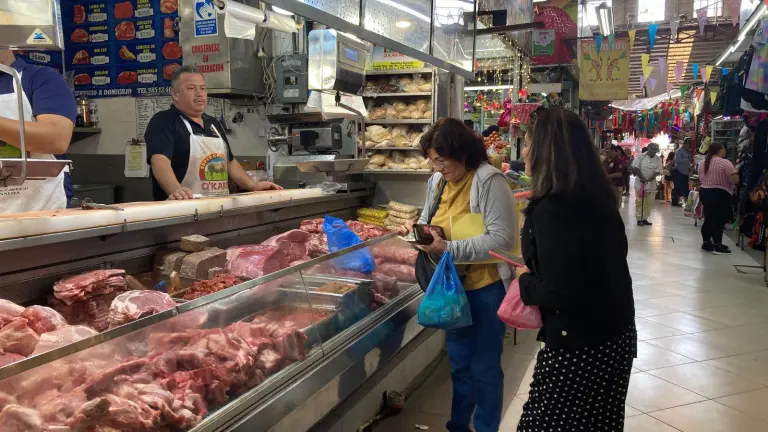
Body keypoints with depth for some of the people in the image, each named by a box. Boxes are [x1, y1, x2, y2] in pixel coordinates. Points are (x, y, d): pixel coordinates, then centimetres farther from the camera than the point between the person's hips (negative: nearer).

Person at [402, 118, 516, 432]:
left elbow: (502, 238, -26)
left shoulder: (490, 181, -20)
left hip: (486, 288, -7)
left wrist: (449, 249, -27)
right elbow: (431, 217, 18)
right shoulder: (437, 181, 4)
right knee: (459, 361, 20)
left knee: (484, 367, 7)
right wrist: (418, 227, -6)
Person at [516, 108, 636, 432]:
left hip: (579, 346, -8)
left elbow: (560, 294, -25)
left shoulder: (550, 210, -21)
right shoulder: (599, 199, 5)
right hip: (617, 336, 9)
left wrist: (526, 281, -5)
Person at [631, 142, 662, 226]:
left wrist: (649, 179, -20)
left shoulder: (658, 159, 0)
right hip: (640, 183, -3)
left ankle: (645, 219, 16)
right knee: (639, 202, -2)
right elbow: (635, 168, -9)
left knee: (649, 203, 5)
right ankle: (639, 219, 5)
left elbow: (657, 171, -6)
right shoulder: (641, 156, -6)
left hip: (651, 184, 3)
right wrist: (642, 178, -19)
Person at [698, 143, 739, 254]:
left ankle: (706, 243, 18)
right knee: (719, 220, -2)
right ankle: (717, 246, 1)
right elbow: (734, 180, -18)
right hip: (719, 194, -7)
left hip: (704, 192, 8)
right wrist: (735, 173, 1)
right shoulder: (725, 163, -14)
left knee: (708, 219, 14)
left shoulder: (702, 163, 8)